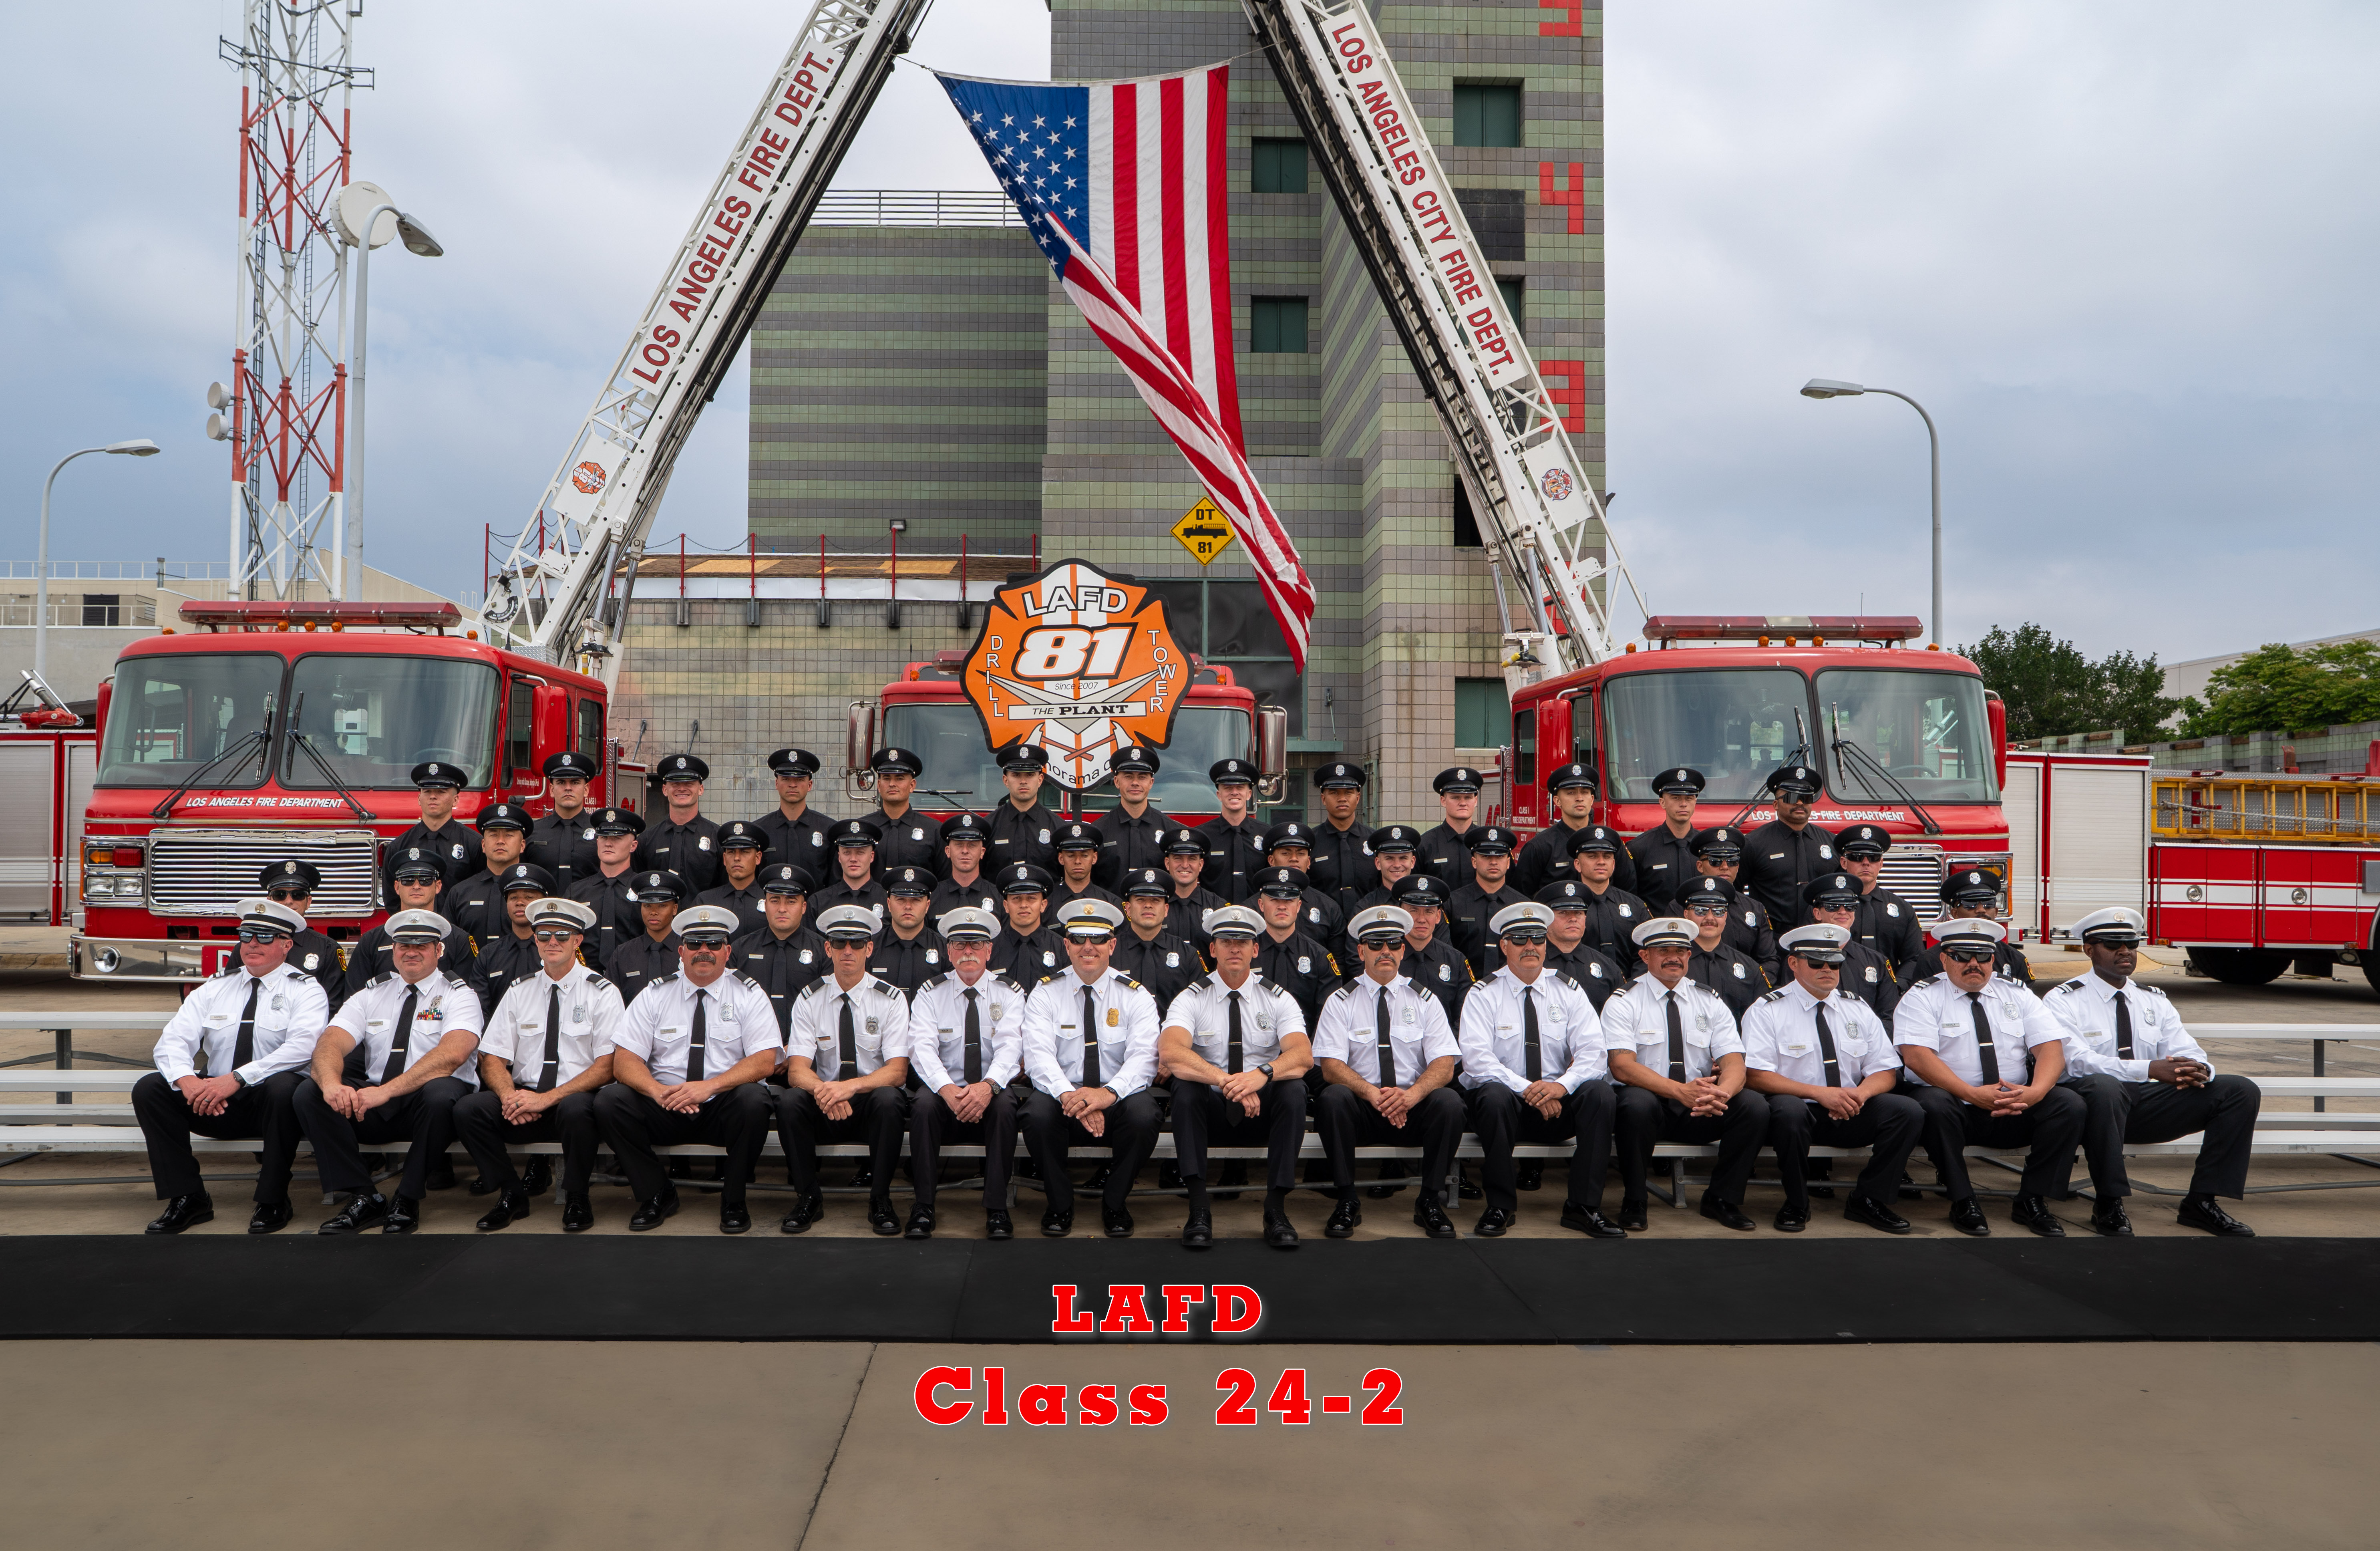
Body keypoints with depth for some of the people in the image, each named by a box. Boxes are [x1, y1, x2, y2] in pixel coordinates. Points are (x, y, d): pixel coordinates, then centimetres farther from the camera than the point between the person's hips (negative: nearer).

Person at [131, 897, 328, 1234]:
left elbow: (302, 1047, -18)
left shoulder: (304, 990, -1)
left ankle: (272, 1201, -20)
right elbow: (172, 1041, 2)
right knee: (148, 1088, -15)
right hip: (214, 1103, 5)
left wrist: (238, 1078, -28)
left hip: (269, 1100, -4)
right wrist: (187, 1080, -21)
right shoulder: (214, 989, 13)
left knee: (282, 1087, -37)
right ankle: (187, 1198, -10)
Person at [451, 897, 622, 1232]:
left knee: (575, 1110, -38)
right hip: (524, 1095, 4)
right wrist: (509, 1095, -15)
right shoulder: (520, 992, 11)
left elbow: (607, 1066, -7)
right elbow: (492, 1060, 8)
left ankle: (577, 1199, -12)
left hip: (578, 1096, -4)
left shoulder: (602, 993, 0)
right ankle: (512, 1195, -5)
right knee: (467, 1110, -23)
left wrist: (548, 1098, -19)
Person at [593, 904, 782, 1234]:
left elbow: (766, 1060, -9)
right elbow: (624, 1060, -1)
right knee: (609, 1100, -22)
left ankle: (734, 1200, -11)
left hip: (724, 1108, -2)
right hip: (665, 1108, 2)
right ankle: (657, 1195, -5)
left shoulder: (748, 994, 2)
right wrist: (658, 1091, -23)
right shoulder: (655, 994, 7)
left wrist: (710, 1086, -25)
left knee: (753, 1100, -34)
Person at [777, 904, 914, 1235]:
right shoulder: (810, 1000, 1)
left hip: (873, 1103, -1)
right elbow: (797, 1070, -8)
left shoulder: (891, 999, -3)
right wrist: (823, 1091, -32)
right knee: (789, 1100, -28)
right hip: (823, 1109, 2)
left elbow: (897, 1071, -12)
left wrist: (850, 1086, -31)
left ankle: (880, 1201, -16)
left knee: (888, 1099, -34)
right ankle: (808, 1198, -11)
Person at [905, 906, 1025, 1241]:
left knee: (1005, 1107, -33)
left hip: (992, 1092, 0)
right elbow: (922, 1047, -11)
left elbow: (1011, 1046, -12)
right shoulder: (931, 993, 4)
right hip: (945, 1090, 1)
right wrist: (949, 1090, -30)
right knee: (924, 1104, -31)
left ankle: (997, 1210, -25)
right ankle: (924, 1207, -22)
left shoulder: (1009, 993, 3)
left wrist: (988, 1086, -33)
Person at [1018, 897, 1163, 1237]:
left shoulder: (1135, 996, 2)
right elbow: (1038, 1056, -11)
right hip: (1061, 1100, 0)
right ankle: (1060, 1204, -7)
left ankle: (1115, 1203, -6)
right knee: (1038, 1113, -32)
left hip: (1116, 1101, 0)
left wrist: (1108, 1093, -32)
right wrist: (1069, 1095, -31)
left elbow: (1144, 1057, -12)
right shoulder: (1045, 993, 2)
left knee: (1144, 1115, -32)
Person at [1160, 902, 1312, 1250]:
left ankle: (1276, 1208, -24)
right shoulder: (1192, 997, -2)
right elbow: (1169, 1052, -22)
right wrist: (1226, 1081, -36)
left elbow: (1303, 1056, -15)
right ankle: (1199, 1209, -28)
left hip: (1264, 1112, 1)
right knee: (1185, 1086, -31)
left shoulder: (1279, 999, 2)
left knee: (1294, 1089, -29)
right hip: (1210, 1109, -1)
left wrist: (1262, 1074, -37)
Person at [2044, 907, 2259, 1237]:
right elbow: (2077, 1060, -17)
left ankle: (2202, 1201, -7)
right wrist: (2149, 1069, -29)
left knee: (2242, 1092, -9)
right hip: (2094, 1102, -6)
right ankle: (2108, 1206, -26)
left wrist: (2197, 1070, -19)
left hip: (2150, 1104, 6)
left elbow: (2186, 1050, 8)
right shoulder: (2063, 1001, -1)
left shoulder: (2154, 1000, 19)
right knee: (2103, 1086, -41)